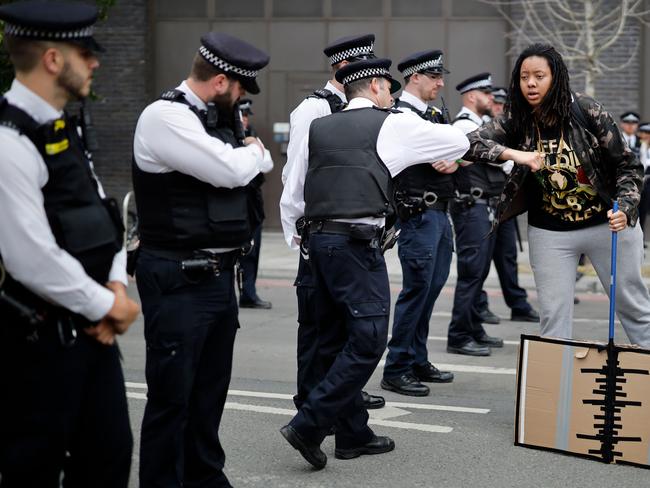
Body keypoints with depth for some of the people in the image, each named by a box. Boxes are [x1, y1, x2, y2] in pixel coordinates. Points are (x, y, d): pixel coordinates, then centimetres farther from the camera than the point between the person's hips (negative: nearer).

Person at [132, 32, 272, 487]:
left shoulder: (214, 116, 13)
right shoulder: (165, 116, -15)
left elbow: (261, 162, 21)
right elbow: (232, 171, -20)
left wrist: (253, 150, 1)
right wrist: (252, 150, -1)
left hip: (219, 275, 9)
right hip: (179, 281, -9)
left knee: (211, 390, 17)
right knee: (172, 396, -2)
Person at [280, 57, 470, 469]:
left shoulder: (318, 129, 16)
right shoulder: (391, 125, 2)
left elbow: (291, 199, 15)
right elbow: (459, 142, 12)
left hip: (318, 240, 7)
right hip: (358, 243, -7)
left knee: (335, 341, 12)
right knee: (368, 339, -4)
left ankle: (353, 434, 18)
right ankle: (310, 424, -12)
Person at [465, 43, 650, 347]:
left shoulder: (587, 111, -14)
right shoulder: (517, 122, -8)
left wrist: (625, 207, -23)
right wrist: (513, 154, -30)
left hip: (607, 223, -2)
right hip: (550, 231, 2)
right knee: (553, 316, 4)